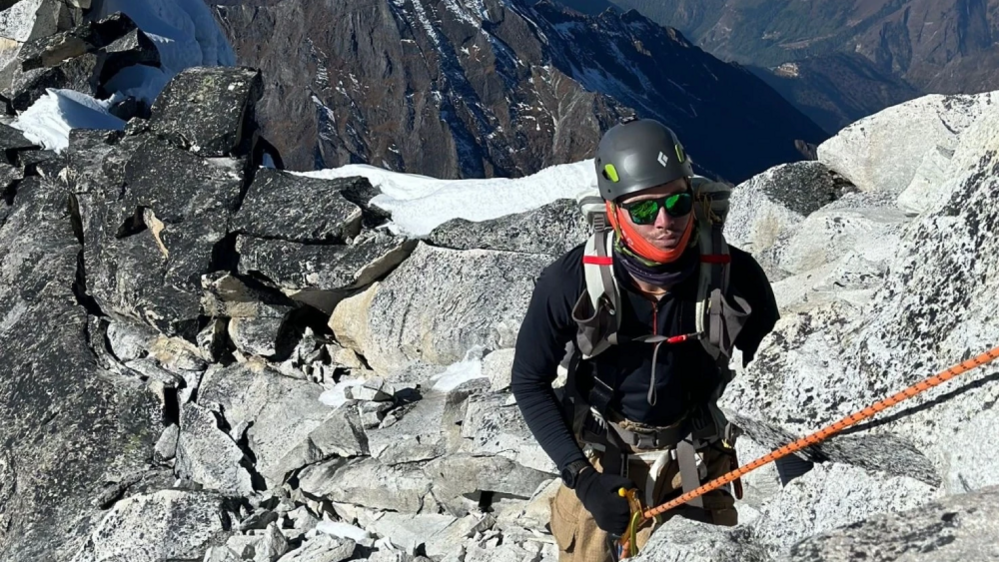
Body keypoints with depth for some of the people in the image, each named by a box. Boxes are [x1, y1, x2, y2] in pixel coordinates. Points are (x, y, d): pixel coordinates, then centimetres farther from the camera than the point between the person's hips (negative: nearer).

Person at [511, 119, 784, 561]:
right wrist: (580, 475, -17)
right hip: (599, 461, -1)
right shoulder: (570, 284, -25)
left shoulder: (735, 276, -22)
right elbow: (530, 382, -10)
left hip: (699, 459, 1)